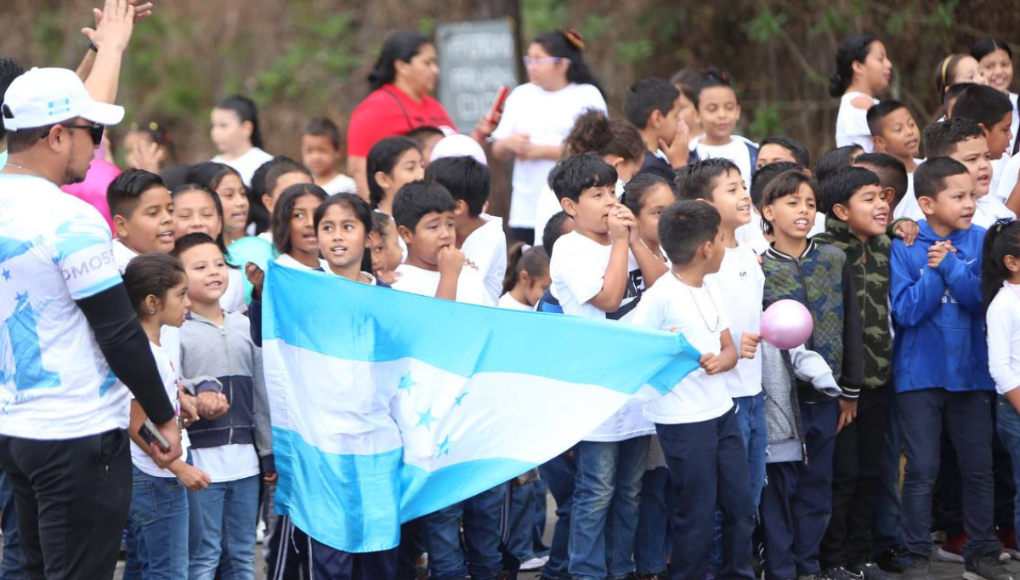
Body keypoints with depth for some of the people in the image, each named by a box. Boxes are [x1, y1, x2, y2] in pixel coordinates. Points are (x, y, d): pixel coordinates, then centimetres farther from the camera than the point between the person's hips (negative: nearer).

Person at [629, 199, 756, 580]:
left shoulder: (710, 288, 10)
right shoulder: (662, 296, -15)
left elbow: (729, 349, 12)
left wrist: (719, 361, -10)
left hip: (720, 411, 8)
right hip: (683, 420, -8)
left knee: (741, 504, 12)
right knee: (697, 513, 1)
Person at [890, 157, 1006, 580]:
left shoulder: (979, 240, 0)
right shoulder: (904, 247, -7)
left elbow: (983, 300, -9)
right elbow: (905, 311, -13)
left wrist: (950, 265, -19)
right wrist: (934, 271, -20)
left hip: (970, 371, 2)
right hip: (919, 374, -2)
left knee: (978, 466, 8)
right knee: (921, 469, 1)